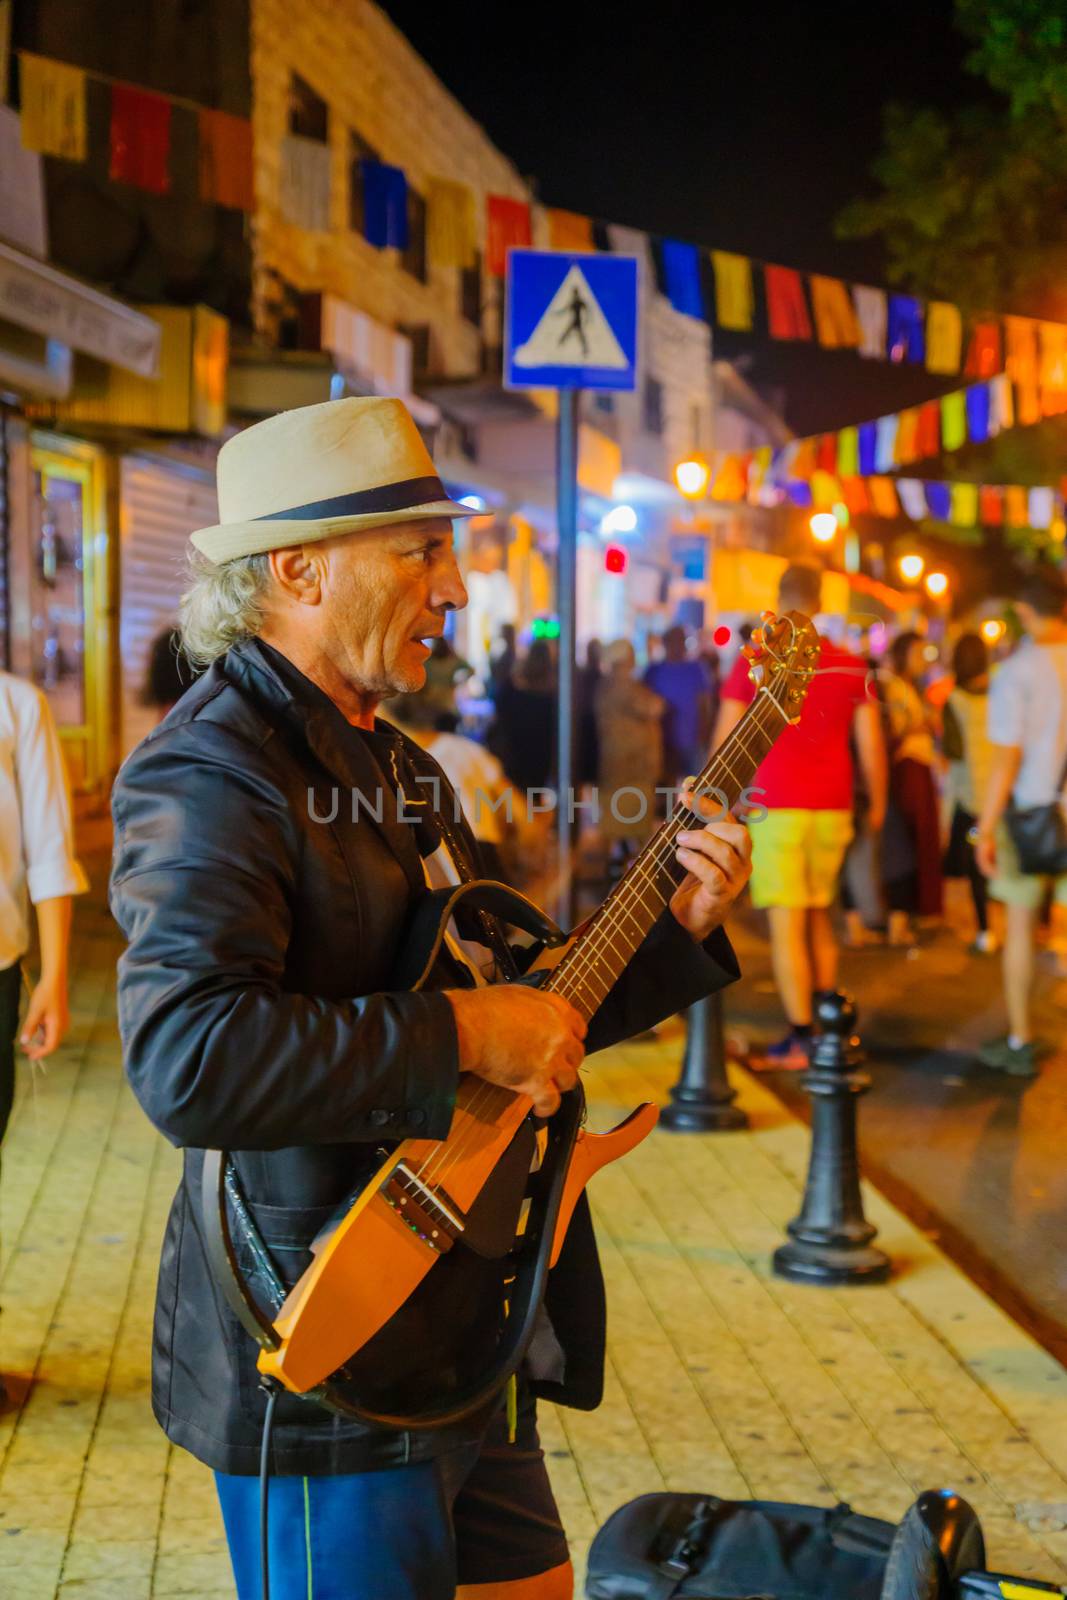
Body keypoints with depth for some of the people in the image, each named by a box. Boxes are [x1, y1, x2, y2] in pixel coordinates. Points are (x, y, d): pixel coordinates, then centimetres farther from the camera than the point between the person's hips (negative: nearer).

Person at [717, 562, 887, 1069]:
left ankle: (800, 1041, -4)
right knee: (819, 917, 17)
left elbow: (725, 743, -2)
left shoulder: (753, 664, -4)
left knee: (786, 926, -3)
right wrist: (877, 804, 19)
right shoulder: (852, 667, 4)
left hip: (775, 807, -4)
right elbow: (871, 746, 7)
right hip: (832, 808, 4)